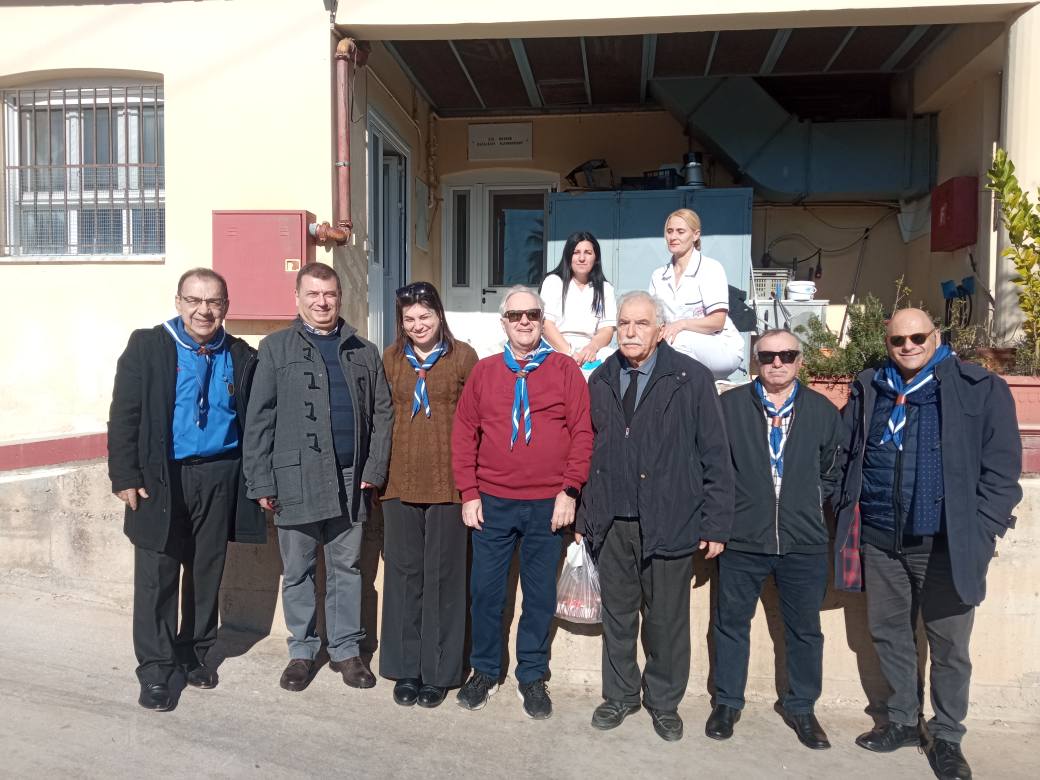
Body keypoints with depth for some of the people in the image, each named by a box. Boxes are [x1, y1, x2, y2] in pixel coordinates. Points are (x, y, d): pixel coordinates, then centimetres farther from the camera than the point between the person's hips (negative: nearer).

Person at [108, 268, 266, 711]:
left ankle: (195, 653, 30)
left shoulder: (242, 357, 5)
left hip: (220, 479, 3)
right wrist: (125, 476, -10)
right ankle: (155, 670, 15)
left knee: (207, 573, 13)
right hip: (161, 479, -2)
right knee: (157, 576, 2)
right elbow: (124, 416, -4)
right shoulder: (147, 346, -2)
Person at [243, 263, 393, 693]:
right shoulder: (276, 347, 2)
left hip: (351, 480, 2)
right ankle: (302, 651, 26)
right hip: (296, 479, -2)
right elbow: (259, 419, -1)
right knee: (297, 572, 10)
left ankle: (345, 649, 24)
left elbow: (382, 413, 7)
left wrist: (374, 471, -2)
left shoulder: (364, 351, 9)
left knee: (346, 568, 11)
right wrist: (261, 482, -6)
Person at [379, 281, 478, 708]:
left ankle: (438, 672, 19)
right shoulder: (391, 358, 9)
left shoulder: (462, 356, -1)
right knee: (403, 573, 9)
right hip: (400, 482, 3)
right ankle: (405, 669, 23)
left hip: (447, 481, -3)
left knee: (443, 575, 5)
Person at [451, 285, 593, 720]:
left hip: (547, 505, -1)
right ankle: (484, 671, 28)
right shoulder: (484, 372, 6)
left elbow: (583, 433, -2)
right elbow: (464, 434, 6)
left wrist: (569, 491, -8)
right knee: (485, 590, 9)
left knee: (540, 594, 10)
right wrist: (468, 494, 0)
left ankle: (532, 676, 27)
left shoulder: (565, 370, 1)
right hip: (491, 504, 1)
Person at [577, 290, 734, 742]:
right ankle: (620, 695, 33)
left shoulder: (691, 379, -5)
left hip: (669, 521, -3)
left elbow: (715, 455, -5)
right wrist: (584, 515, 8)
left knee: (667, 619, 9)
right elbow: (588, 451, 10)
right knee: (617, 615, 14)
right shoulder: (600, 381, 9)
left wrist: (715, 524, -8)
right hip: (611, 521, 4)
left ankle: (664, 702, 30)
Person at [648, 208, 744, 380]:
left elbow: (717, 321, -12)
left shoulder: (711, 268, -4)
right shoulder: (658, 276, 14)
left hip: (722, 348, -4)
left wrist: (682, 324, -29)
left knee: (679, 340, -35)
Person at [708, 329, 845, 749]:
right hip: (742, 538, -1)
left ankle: (801, 707, 32)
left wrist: (810, 503, 6)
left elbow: (833, 472, 14)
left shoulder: (824, 411, 2)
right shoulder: (729, 405, -3)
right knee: (731, 622, 11)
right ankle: (727, 702, 29)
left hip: (804, 541, 1)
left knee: (805, 629, 12)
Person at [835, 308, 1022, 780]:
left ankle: (947, 738, 26)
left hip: (945, 544, -3)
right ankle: (902, 721, 34)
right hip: (879, 540, 4)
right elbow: (844, 456, 13)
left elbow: (1002, 469, -4)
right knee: (889, 634, 15)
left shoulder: (981, 389, -4)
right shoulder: (868, 391, 6)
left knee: (949, 647, 8)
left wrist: (980, 532, -9)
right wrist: (847, 517, 7)